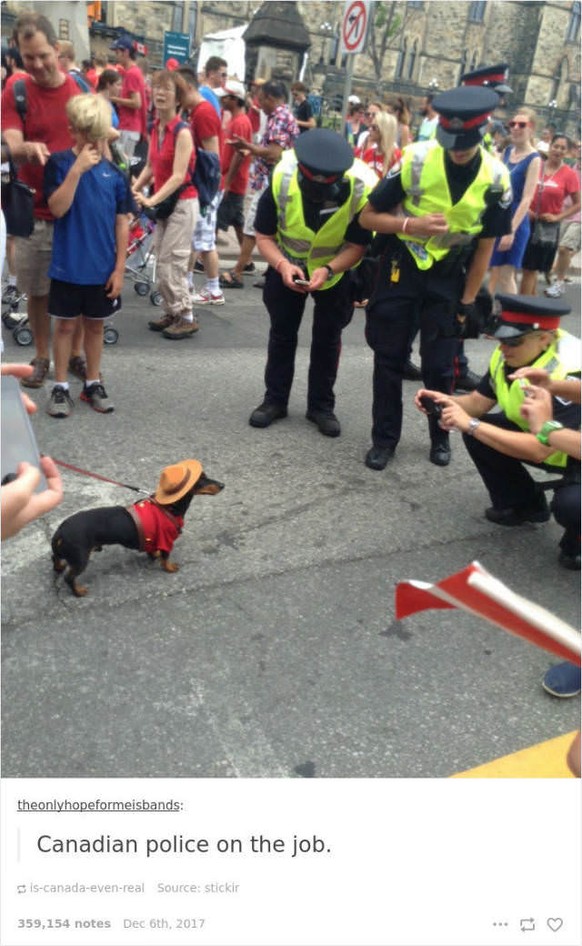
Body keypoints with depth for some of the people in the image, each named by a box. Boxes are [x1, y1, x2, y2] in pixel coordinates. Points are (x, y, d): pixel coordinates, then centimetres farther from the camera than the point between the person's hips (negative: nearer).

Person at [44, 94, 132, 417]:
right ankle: (60, 387, 18)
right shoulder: (59, 163, -5)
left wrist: (119, 267, -2)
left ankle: (93, 384, 26)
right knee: (65, 324, 8)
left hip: (103, 267, 2)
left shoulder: (114, 171, 0)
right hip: (68, 266, -2)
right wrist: (77, 169, -24)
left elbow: (122, 221, 2)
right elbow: (57, 208, -17)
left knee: (95, 324, 14)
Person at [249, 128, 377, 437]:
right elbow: (264, 236, -19)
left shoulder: (363, 188, -31)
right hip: (287, 265, 1)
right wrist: (282, 264, -37)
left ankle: (321, 405, 18)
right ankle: (275, 399, 21)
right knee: (282, 332, 8)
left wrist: (328, 269, -37)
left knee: (328, 338, 5)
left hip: (336, 269, -1)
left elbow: (357, 245, -20)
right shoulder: (281, 179, -29)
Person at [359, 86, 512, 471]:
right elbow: (368, 216, -9)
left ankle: (441, 436, 25)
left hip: (450, 277, 1)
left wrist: (467, 302, -2)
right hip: (401, 266, 0)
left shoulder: (495, 178, -9)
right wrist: (411, 225, -25)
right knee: (389, 359, 3)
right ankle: (385, 437, 17)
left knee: (440, 366, 4)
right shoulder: (415, 159, -15)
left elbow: (485, 246, -1)